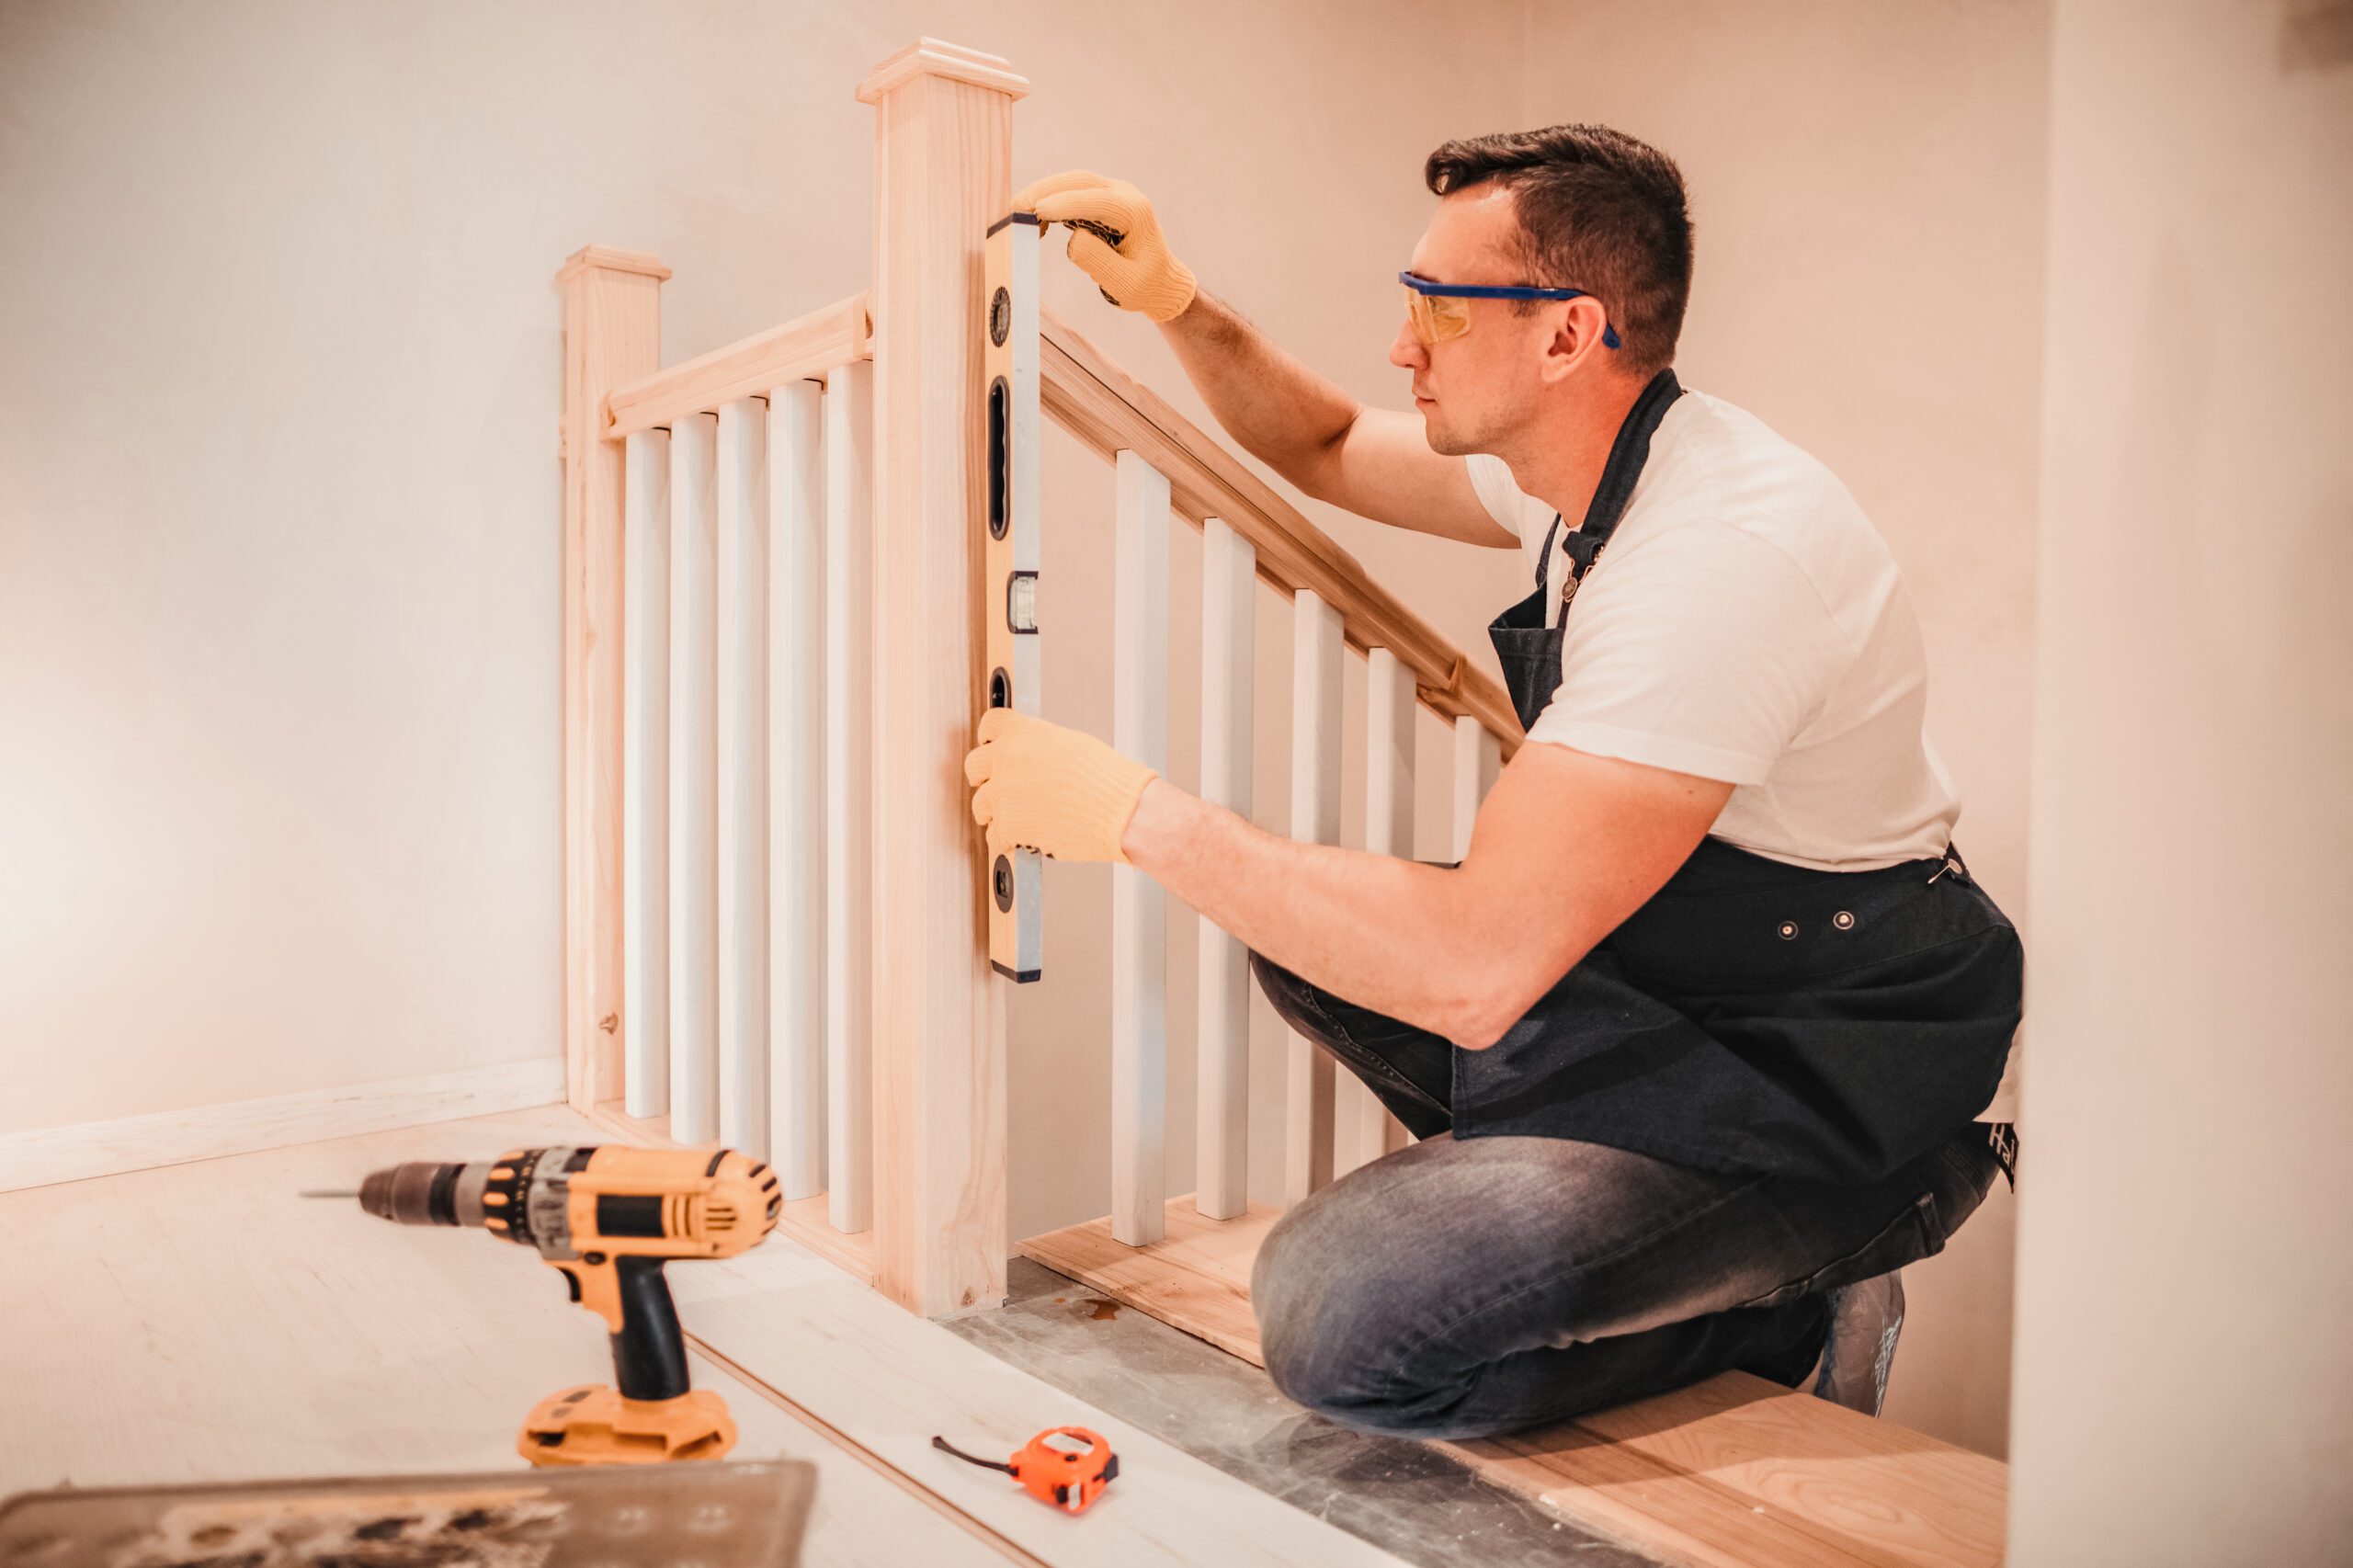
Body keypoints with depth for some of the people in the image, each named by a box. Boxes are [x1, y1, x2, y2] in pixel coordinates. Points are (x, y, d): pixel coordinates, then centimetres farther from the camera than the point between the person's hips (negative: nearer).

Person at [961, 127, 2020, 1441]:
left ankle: (1781, 1313, -1)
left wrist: (1134, 810, -28)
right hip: (1664, 980, 9)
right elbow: (1330, 454, 18)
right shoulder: (1578, 467, 0)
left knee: (1338, 1313, -23)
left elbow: (1474, 964, -35)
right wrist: (1177, 304, 1)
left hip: (1824, 1080, -9)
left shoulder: (1722, 552, -30)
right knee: (1303, 930, 8)